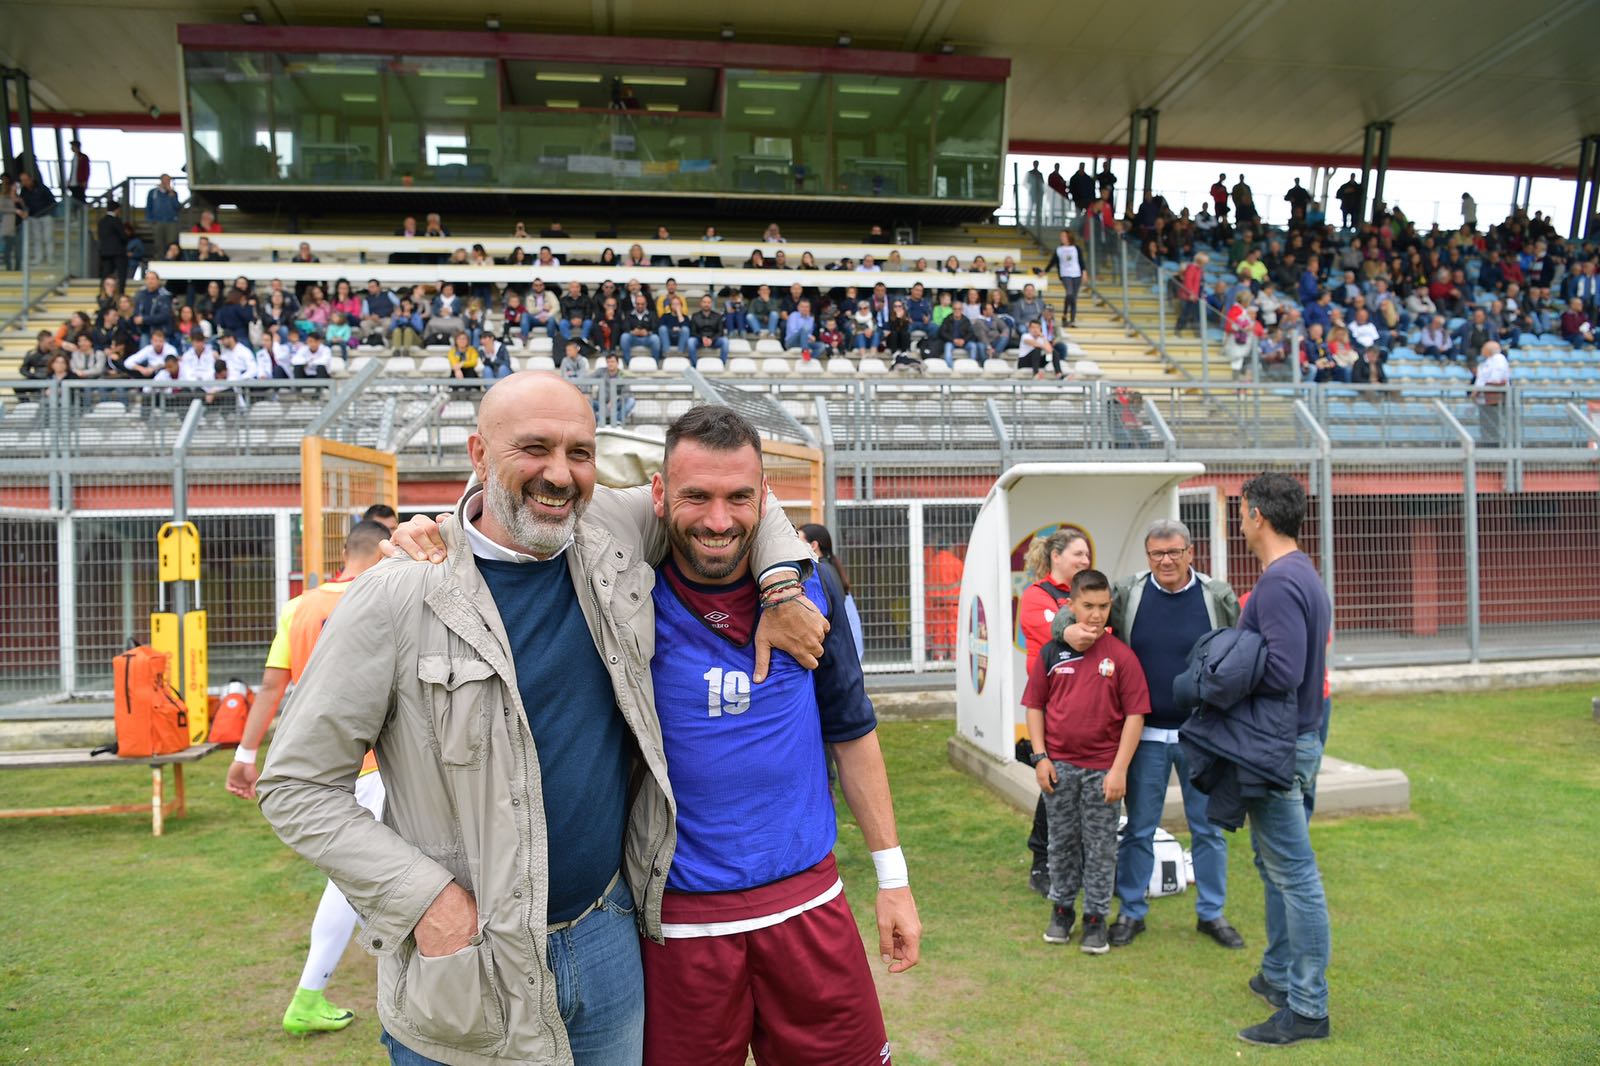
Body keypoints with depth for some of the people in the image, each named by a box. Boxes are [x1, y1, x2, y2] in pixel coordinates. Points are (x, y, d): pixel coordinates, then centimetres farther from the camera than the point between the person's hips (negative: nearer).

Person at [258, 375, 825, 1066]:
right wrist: (425, 897, -16)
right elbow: (295, 786, -10)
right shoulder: (397, 599, -15)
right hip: (467, 969, -4)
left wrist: (783, 589, -2)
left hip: (608, 939, 4)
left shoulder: (612, 533, -3)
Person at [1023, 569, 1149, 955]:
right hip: (1059, 765, 2)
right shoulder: (1051, 652, 0)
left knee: (1100, 846, 8)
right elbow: (1035, 706, 5)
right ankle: (1061, 909, 30)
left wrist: (1120, 769, -11)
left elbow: (1135, 714, -7)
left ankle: (1096, 918, 22)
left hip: (1102, 769, -2)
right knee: (1062, 842, 14)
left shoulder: (1121, 655, -6)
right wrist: (1040, 757, -1)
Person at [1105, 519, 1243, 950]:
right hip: (1146, 734, 0)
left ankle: (1211, 913, 28)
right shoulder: (1126, 593, -3)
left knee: (1209, 828, 12)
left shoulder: (1219, 596, -3)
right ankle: (1131, 911, 23)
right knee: (1139, 829, 9)